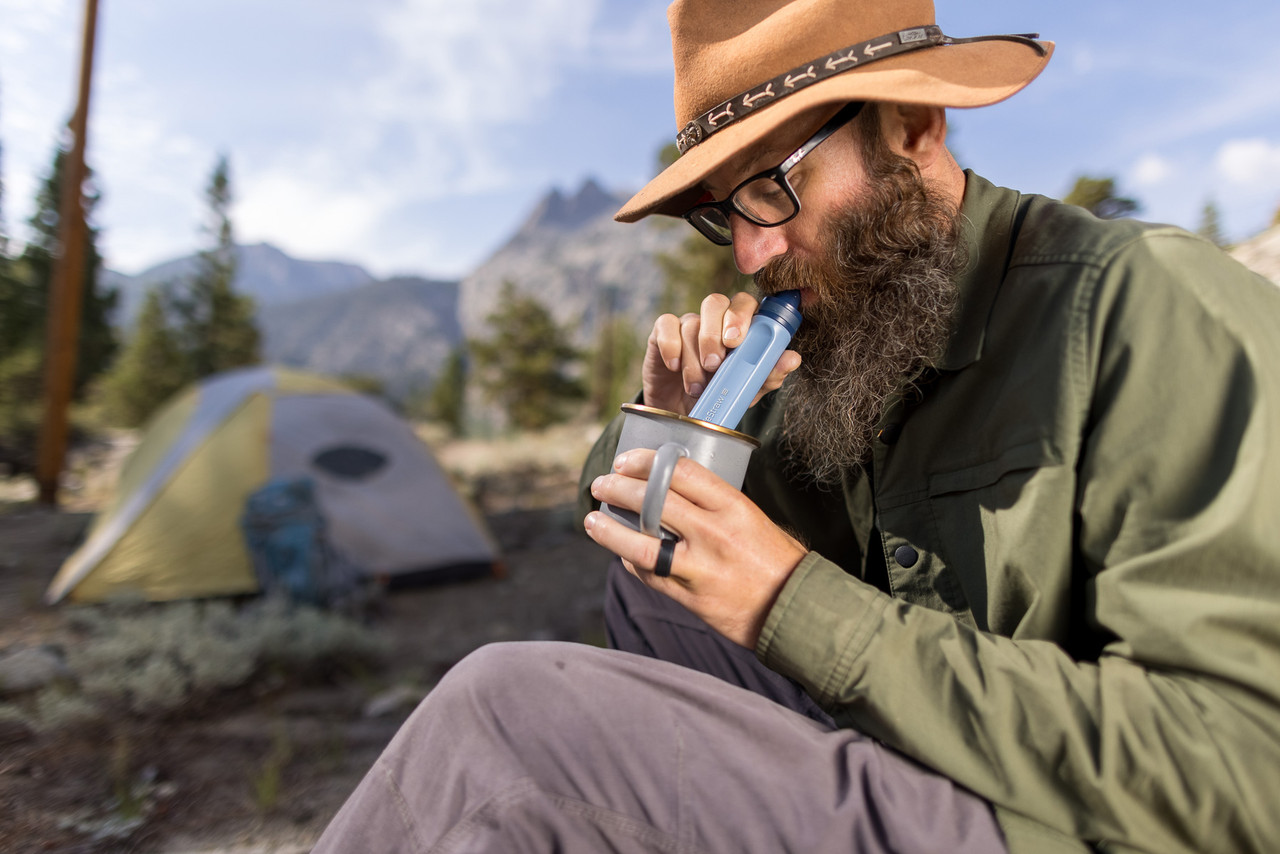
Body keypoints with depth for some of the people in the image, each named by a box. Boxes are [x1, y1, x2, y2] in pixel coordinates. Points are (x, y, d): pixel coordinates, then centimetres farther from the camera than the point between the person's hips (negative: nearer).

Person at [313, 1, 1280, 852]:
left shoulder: (1157, 312, -17)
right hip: (919, 759, 7)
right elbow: (617, 512, 13)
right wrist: (675, 424, -10)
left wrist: (805, 609, -27)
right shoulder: (849, 333, 5)